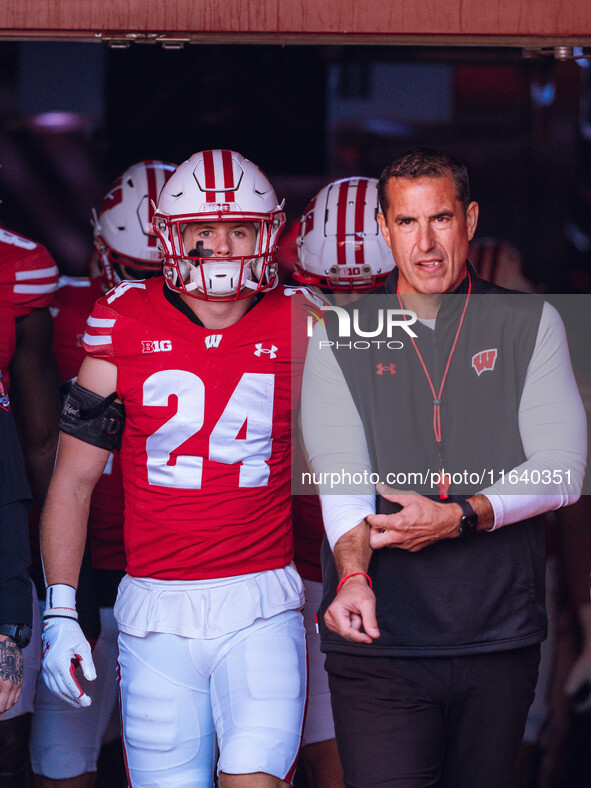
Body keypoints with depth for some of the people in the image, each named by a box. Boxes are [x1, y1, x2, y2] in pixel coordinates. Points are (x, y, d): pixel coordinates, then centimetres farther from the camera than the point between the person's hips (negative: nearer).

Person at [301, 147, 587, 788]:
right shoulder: (340, 338, 6)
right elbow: (340, 468, -9)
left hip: (501, 635, 2)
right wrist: (353, 573, -28)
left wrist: (459, 517, -17)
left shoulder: (530, 325, 7)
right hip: (381, 639, -1)